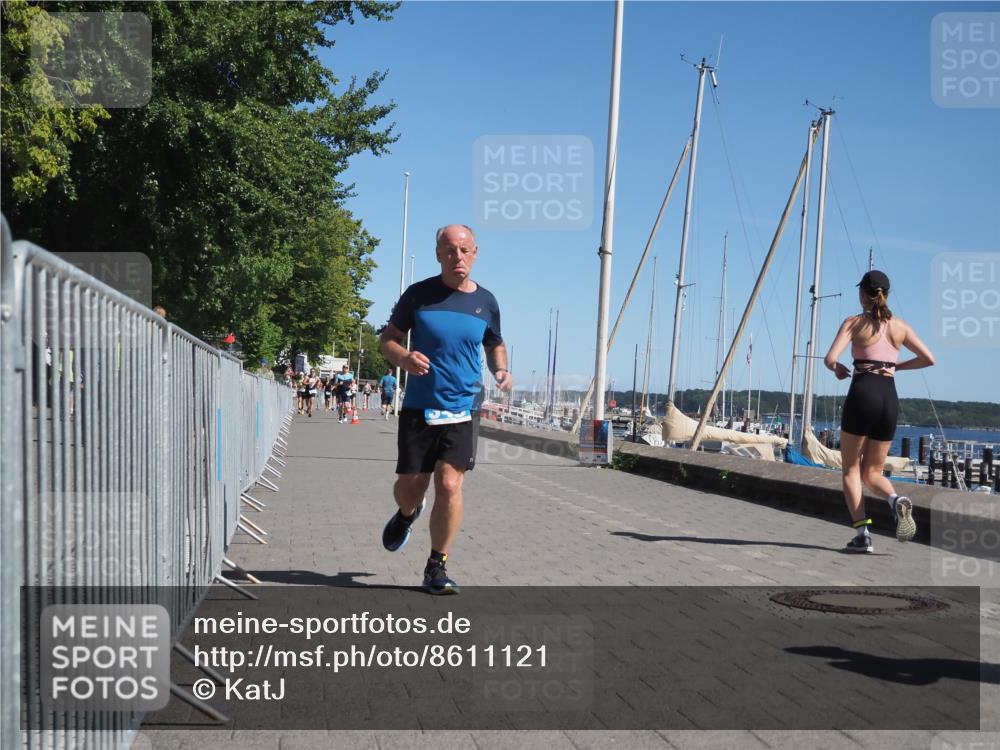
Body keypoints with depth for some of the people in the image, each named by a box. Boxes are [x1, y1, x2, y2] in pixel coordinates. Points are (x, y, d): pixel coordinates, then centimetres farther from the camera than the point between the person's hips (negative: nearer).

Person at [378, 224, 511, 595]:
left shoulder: (486, 302, 5)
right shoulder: (419, 294, -1)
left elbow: (495, 344, 22)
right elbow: (388, 338, 6)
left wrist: (501, 370, 1)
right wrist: (403, 358, -17)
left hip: (463, 409, 0)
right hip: (419, 407, 0)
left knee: (450, 485, -10)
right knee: (410, 486, 5)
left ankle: (436, 568, 4)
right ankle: (407, 514, 44)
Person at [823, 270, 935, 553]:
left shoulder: (854, 322, 2)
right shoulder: (900, 326, 13)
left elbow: (830, 359, -9)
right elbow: (929, 359, 14)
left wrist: (838, 369, 13)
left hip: (863, 394, -4)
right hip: (890, 399, 4)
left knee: (851, 469, 8)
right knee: (872, 472, 14)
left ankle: (862, 533, -5)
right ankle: (896, 500, -18)